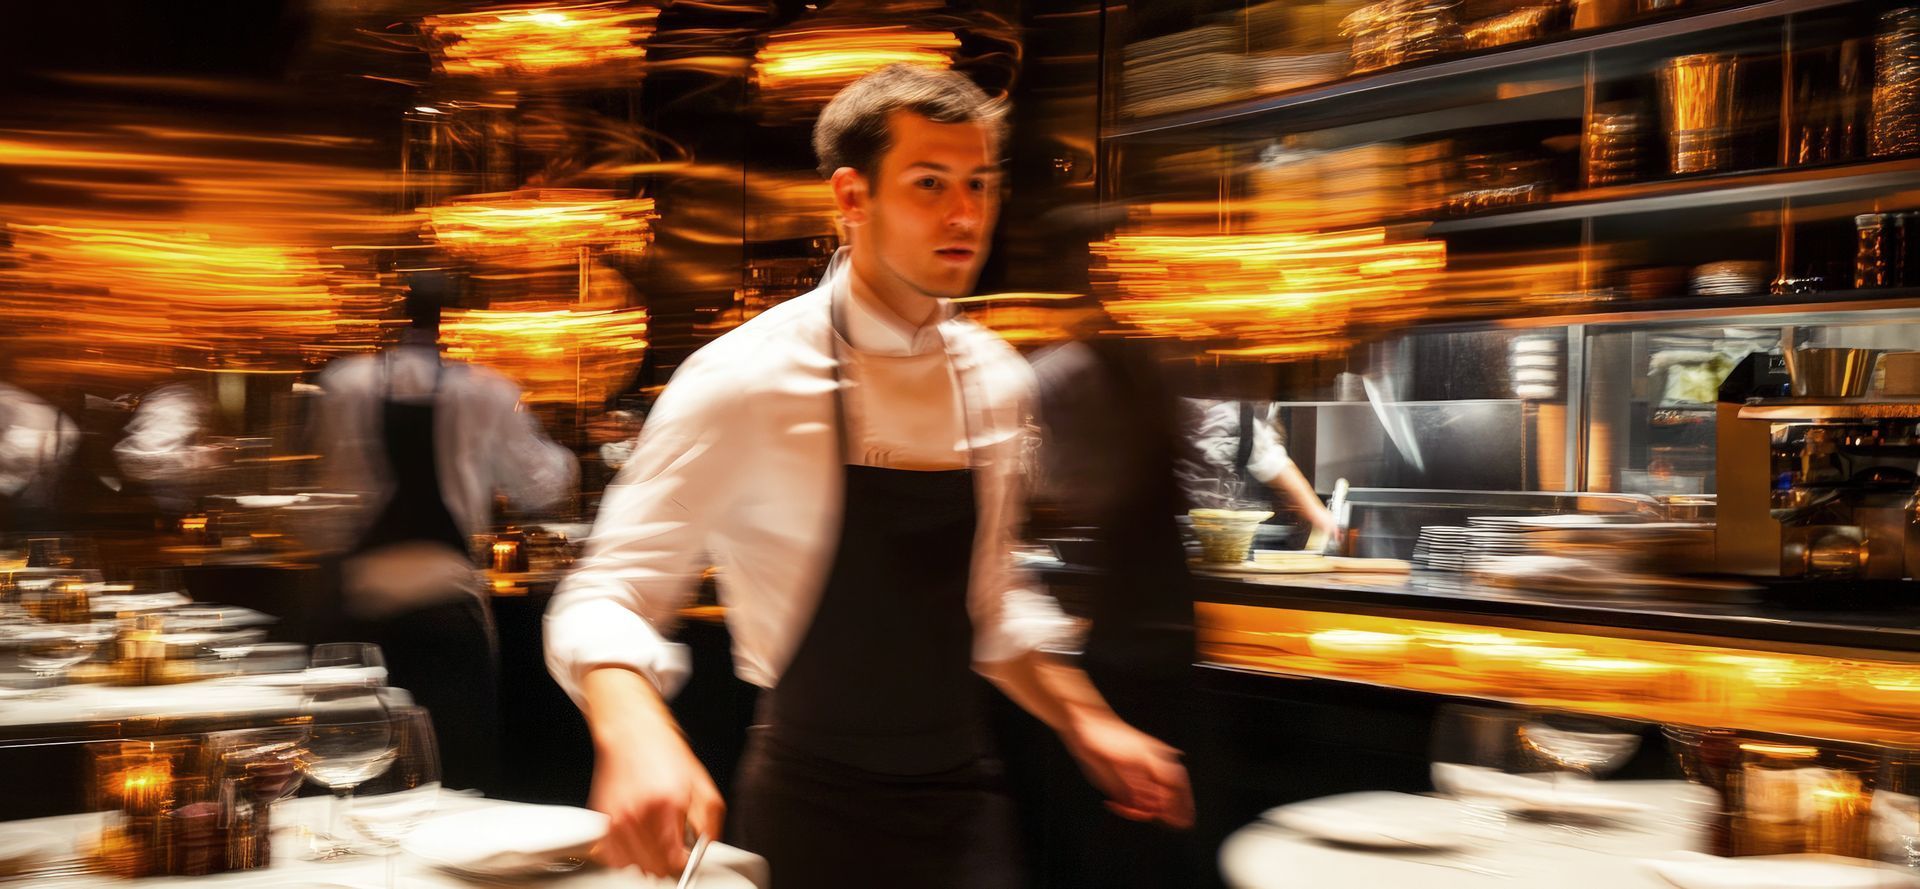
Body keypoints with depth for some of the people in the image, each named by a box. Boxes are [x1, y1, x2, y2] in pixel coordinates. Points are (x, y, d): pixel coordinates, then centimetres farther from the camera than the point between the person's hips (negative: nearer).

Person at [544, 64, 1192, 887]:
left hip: (964, 794, 5)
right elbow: (607, 599, -18)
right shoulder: (746, 379, -16)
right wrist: (635, 734, -37)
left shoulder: (995, 379, 2)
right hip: (813, 816, -5)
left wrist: (1084, 725, 7)